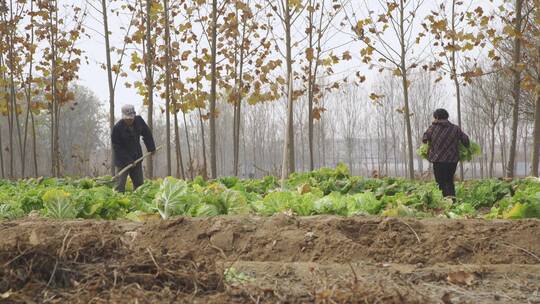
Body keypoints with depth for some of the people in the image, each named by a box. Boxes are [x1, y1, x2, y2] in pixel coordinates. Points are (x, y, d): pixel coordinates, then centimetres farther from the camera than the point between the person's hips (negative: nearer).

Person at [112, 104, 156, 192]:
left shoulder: (139, 121, -7)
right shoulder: (117, 128, -21)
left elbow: (147, 134, 11)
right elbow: (117, 147, -18)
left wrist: (151, 148, 10)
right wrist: (127, 160, -23)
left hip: (136, 158, 5)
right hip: (123, 159, -5)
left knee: (139, 182, 10)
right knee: (121, 184, -10)